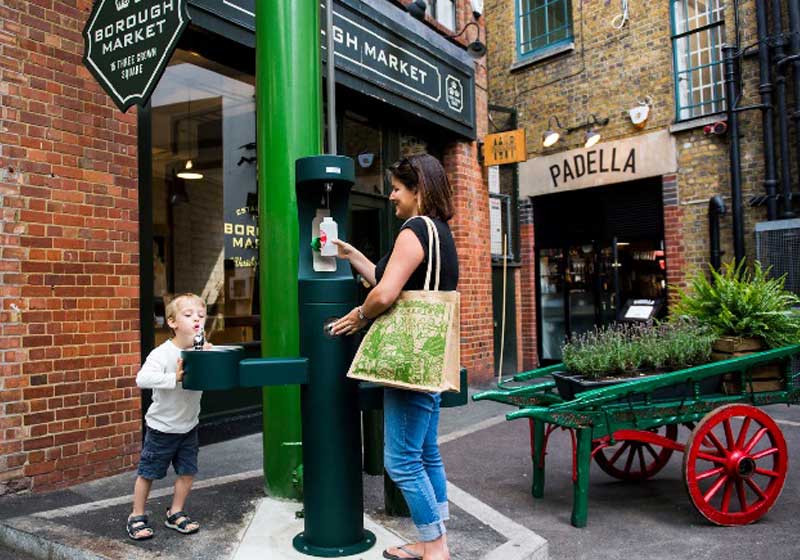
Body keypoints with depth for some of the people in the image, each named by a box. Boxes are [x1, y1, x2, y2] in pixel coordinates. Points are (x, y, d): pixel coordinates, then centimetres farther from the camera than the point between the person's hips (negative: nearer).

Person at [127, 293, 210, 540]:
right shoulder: (162, 353, -21)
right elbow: (142, 379, -33)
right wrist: (174, 378, -39)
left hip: (188, 425, 5)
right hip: (162, 427, -5)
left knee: (187, 472, 11)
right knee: (148, 473, 9)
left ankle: (175, 513, 31)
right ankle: (137, 516, 28)